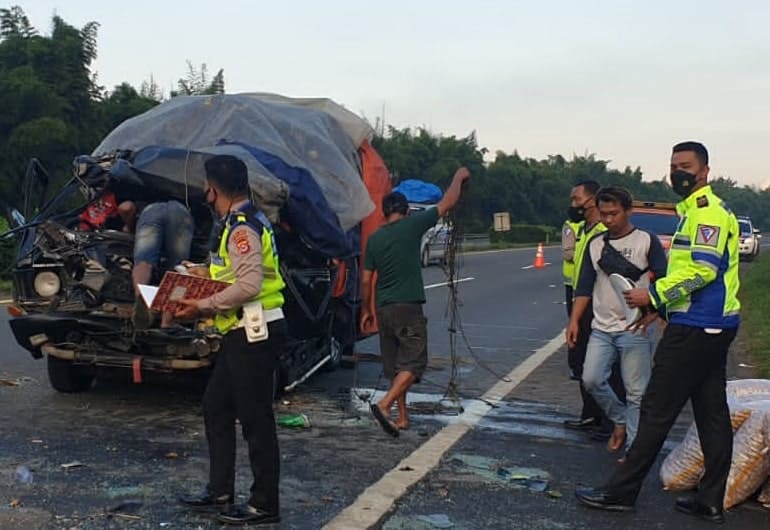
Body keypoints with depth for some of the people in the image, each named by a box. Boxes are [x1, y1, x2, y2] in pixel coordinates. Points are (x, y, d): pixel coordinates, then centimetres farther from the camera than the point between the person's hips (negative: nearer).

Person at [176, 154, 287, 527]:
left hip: (256, 333, -11)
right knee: (216, 408, 16)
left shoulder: (243, 228, -17)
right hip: (241, 332, 11)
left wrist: (204, 306, -18)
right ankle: (220, 491, 27)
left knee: (255, 419, -2)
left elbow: (249, 285, -26)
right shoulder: (241, 222, 15)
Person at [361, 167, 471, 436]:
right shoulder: (412, 226, -5)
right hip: (408, 307, -6)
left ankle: (402, 416, 19)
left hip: (383, 309, 6)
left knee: (394, 364, 14)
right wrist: (459, 177, 16)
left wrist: (366, 310, 21)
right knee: (414, 362, -3)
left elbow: (366, 279, 11)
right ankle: (384, 404, -19)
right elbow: (448, 203, 1)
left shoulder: (374, 238, 9)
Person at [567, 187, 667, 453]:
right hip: (601, 329, 4)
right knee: (591, 380, -5)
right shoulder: (595, 244, 11)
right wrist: (574, 321, 3)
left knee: (636, 393, -2)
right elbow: (584, 286, 11)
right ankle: (620, 420, 20)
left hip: (635, 330, -4)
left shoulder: (647, 241, -1)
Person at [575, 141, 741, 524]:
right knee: (712, 411, 10)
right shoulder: (695, 209, 19)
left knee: (658, 409, -5)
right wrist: (659, 306, 17)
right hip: (710, 324, 11)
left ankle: (621, 490, 3)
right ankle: (711, 501, 17)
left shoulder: (707, 210, -13)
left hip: (696, 327, -11)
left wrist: (652, 294, -17)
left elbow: (702, 269, -23)